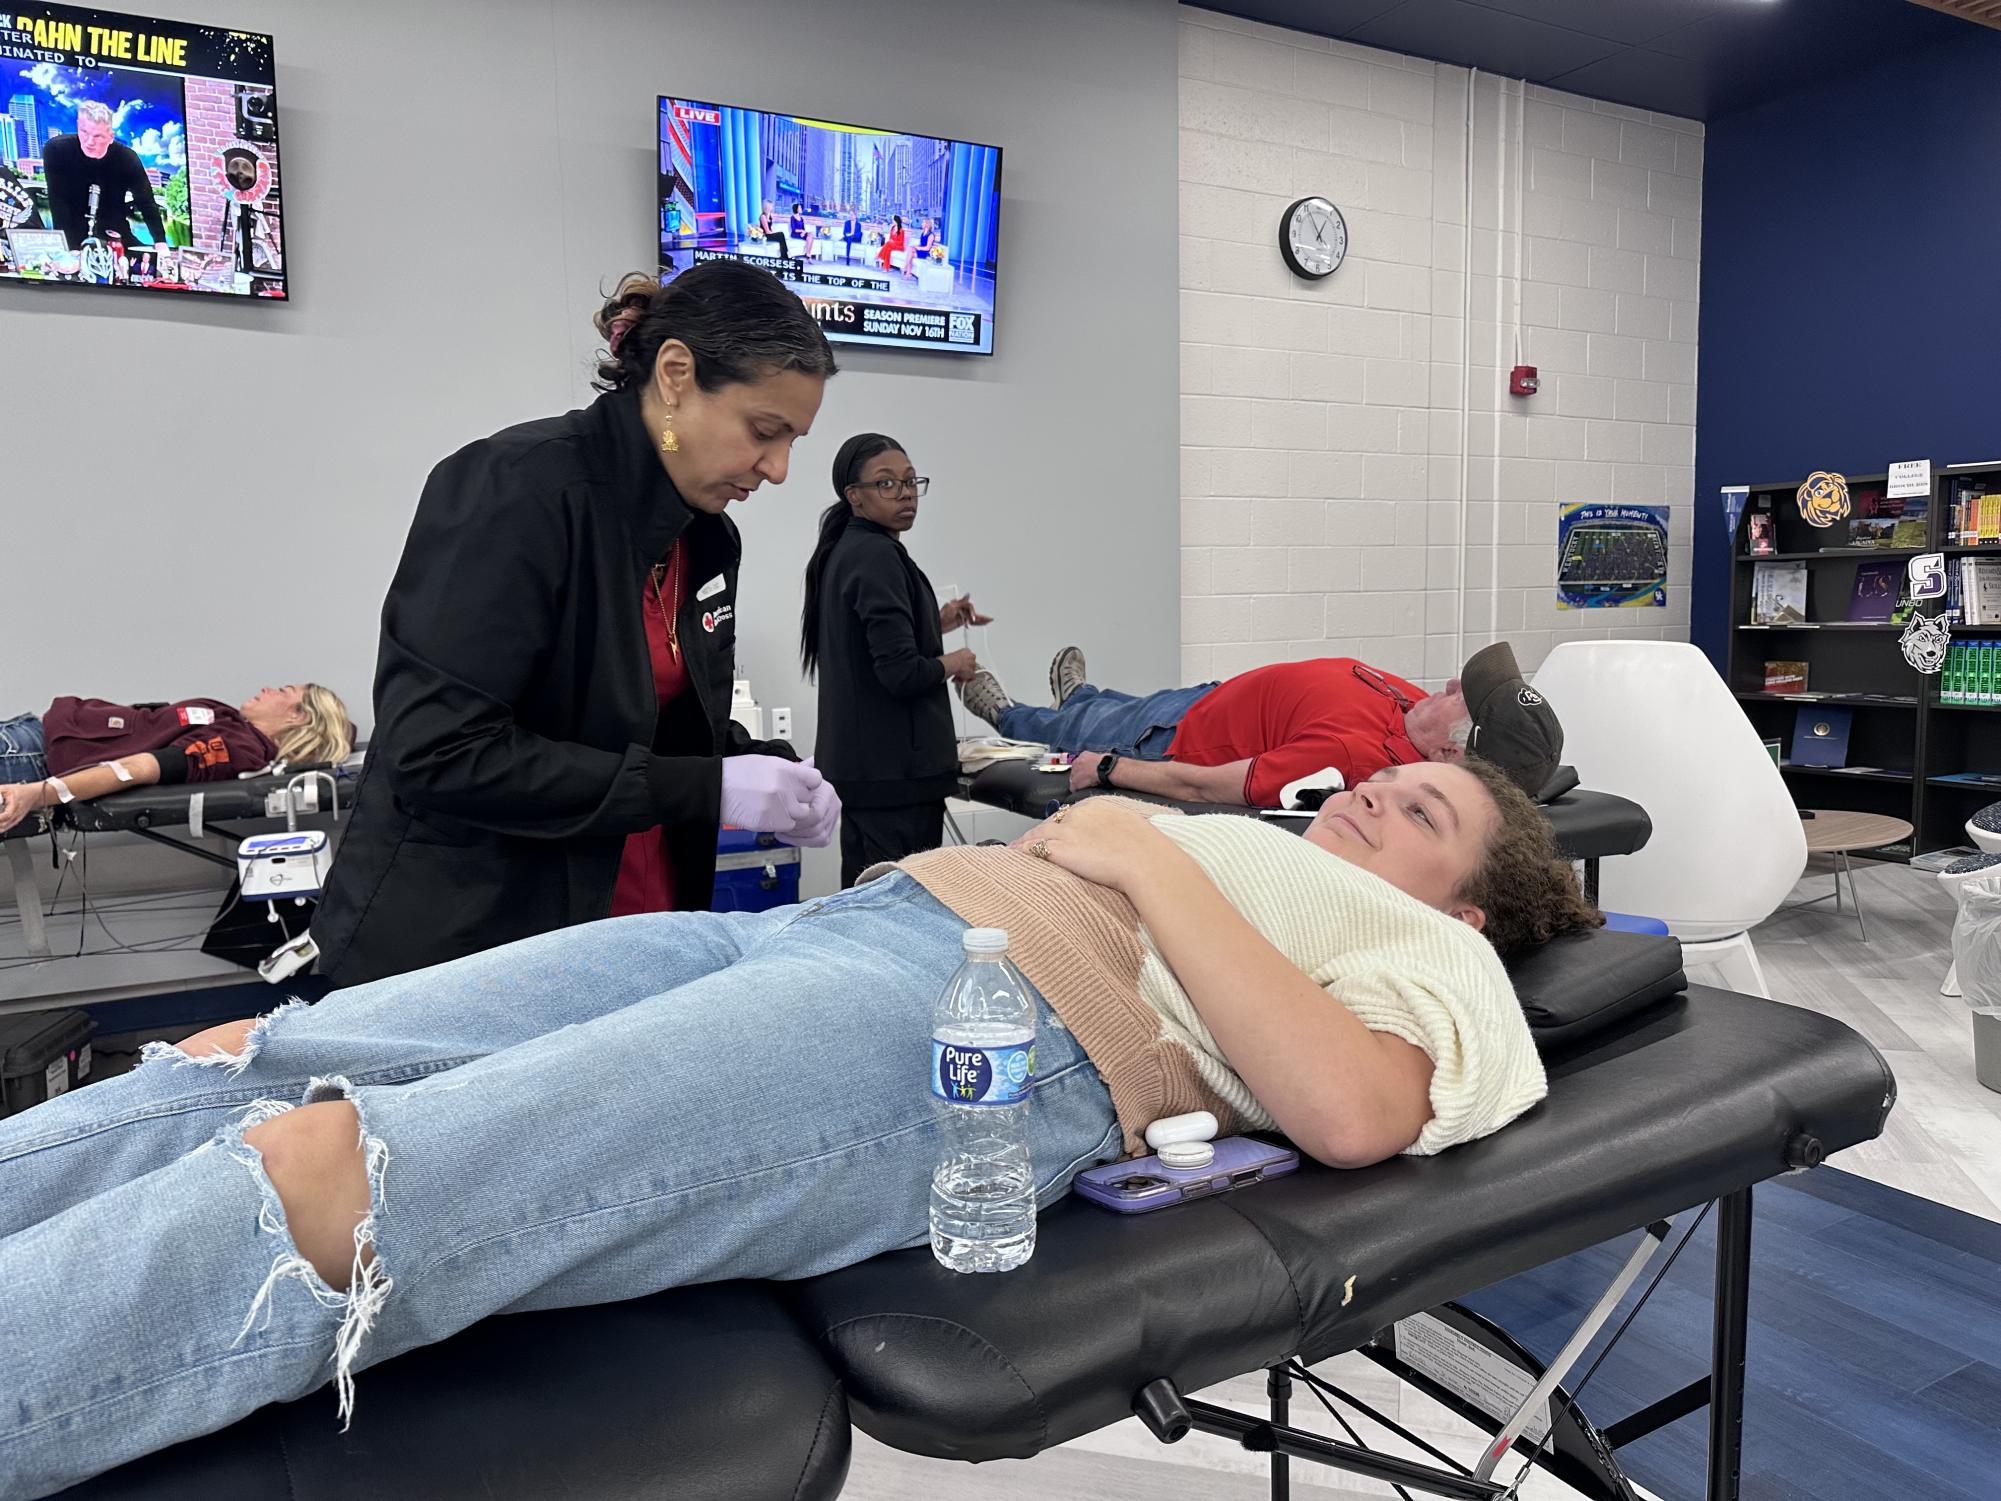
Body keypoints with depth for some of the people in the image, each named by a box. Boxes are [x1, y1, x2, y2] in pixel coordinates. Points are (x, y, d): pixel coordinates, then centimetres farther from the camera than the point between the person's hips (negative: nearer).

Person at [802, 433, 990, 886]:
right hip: (895, 768, -10)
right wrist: (954, 663, -4)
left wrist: (935, 623, 18)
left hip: (854, 763, 10)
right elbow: (901, 673, -22)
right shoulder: (879, 556, -15)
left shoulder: (843, 552, 14)